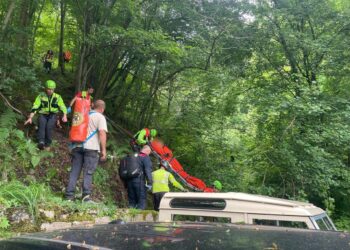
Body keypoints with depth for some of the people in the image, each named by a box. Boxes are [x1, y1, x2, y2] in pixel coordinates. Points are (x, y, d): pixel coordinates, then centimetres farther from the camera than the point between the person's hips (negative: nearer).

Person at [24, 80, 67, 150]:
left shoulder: (57, 97, 1)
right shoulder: (41, 96, 0)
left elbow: (63, 107, -5)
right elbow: (35, 107, -4)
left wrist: (64, 116, -23)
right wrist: (30, 118, -13)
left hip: (53, 115, -1)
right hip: (43, 115, 1)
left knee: (49, 126, -27)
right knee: (42, 124, -30)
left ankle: (47, 144, -15)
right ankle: (41, 142, -40)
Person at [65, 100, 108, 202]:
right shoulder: (100, 117, 2)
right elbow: (102, 132, -12)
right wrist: (103, 150, -13)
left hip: (77, 146, 5)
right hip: (91, 147, -5)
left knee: (74, 171, 6)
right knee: (88, 172, -3)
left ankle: (69, 196, 4)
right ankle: (86, 195, -13)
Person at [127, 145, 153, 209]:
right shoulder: (146, 158, -2)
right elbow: (148, 171, -14)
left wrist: (126, 184, 24)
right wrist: (149, 183, -14)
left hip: (129, 181, 7)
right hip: (139, 182, -7)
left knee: (131, 201, 14)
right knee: (141, 201, -1)